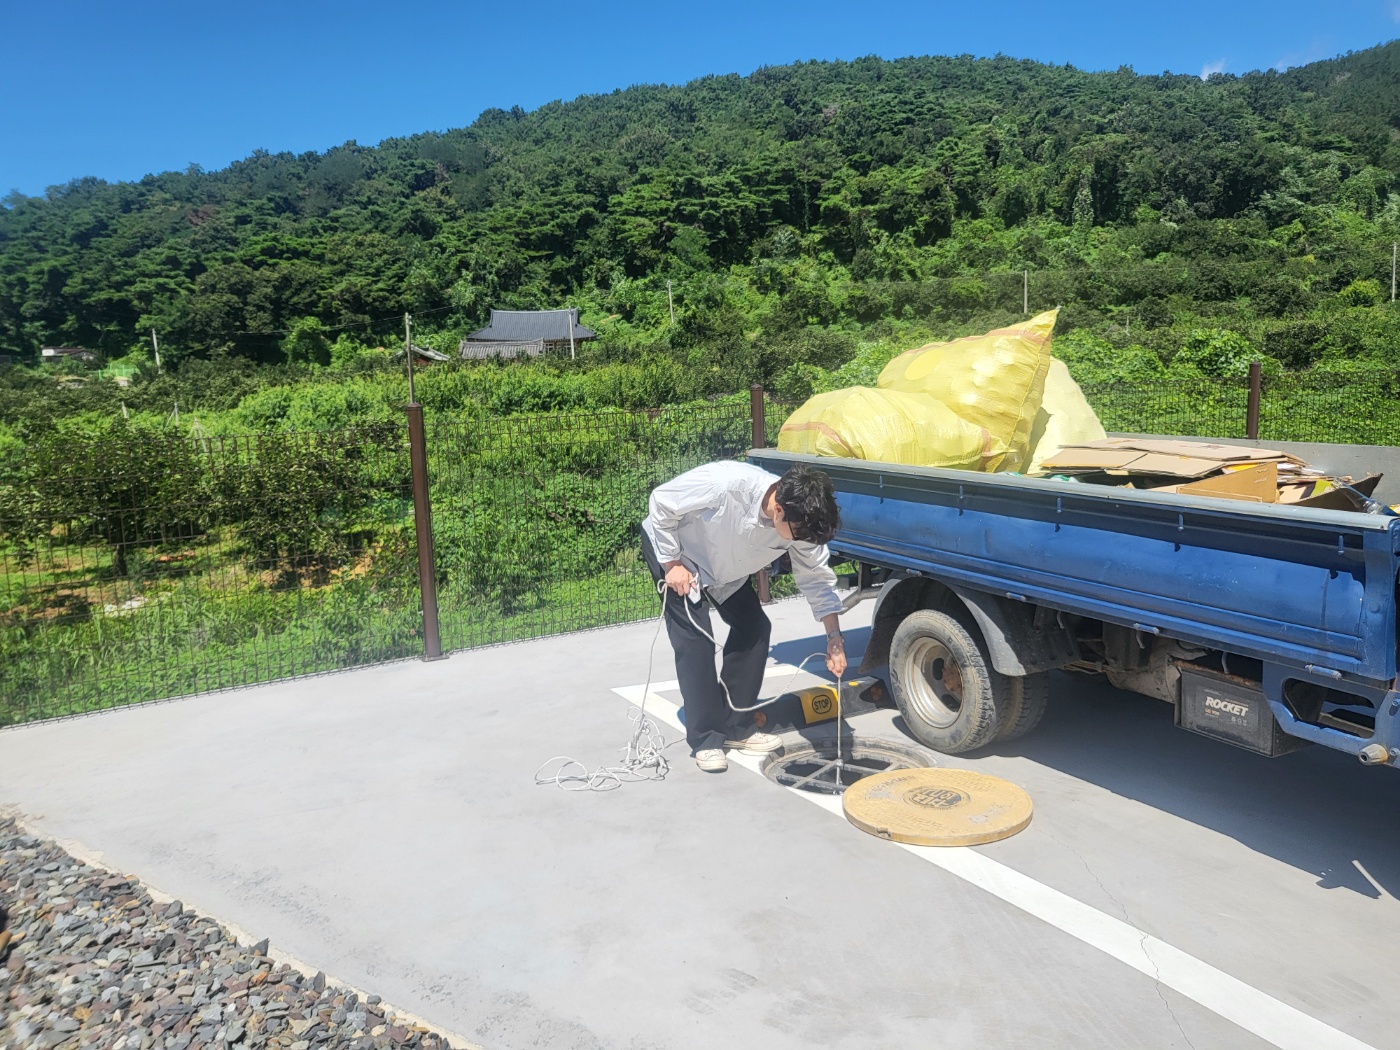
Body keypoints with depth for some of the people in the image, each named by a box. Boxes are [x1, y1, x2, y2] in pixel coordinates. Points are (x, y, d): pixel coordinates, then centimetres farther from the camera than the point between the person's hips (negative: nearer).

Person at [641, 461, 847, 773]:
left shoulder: (800, 519, -24)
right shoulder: (725, 482, -41)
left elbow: (816, 577, -12)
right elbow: (661, 502, -27)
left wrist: (834, 638, -18)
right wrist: (672, 564, -21)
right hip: (671, 548, -6)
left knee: (754, 628, -2)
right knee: (696, 638, -14)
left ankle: (735, 727, 13)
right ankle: (705, 739, -2)